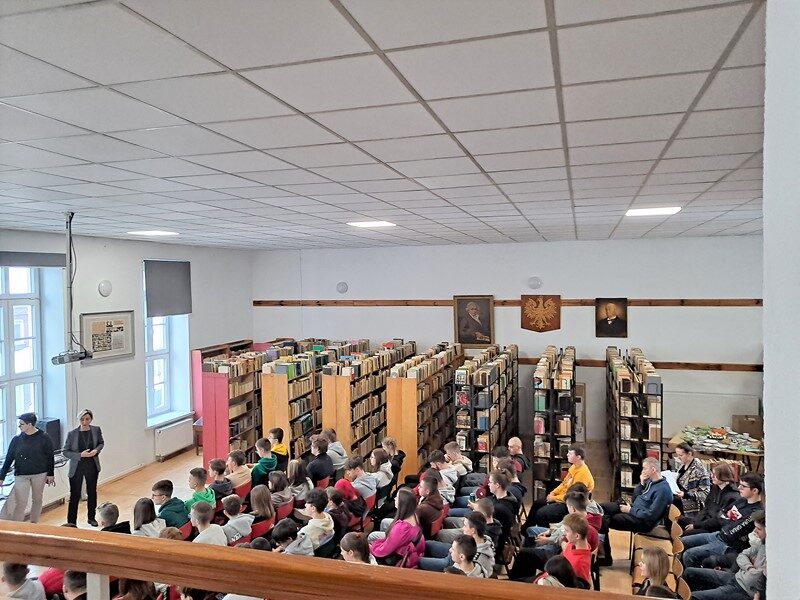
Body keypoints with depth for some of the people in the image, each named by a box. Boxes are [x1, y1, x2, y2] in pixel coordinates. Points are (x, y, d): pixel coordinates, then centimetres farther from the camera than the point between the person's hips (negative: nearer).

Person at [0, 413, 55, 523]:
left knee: (37, 500, 11)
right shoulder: (16, 440, -1)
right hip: (21, 475, 1)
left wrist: (50, 474, -1)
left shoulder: (44, 438, -6)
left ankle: (34, 524, 26)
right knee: (20, 503, -3)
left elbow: (50, 457, -1)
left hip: (40, 474, -1)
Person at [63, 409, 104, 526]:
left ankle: (91, 518, 35)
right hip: (76, 468, -3)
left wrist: (96, 450, -11)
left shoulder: (96, 430, -6)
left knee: (92, 492, 17)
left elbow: (101, 443, 10)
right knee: (75, 496, 0)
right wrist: (80, 455, -22)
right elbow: (66, 452, -9)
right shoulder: (72, 434, -13)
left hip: (92, 467, 3)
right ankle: (71, 523, 11)